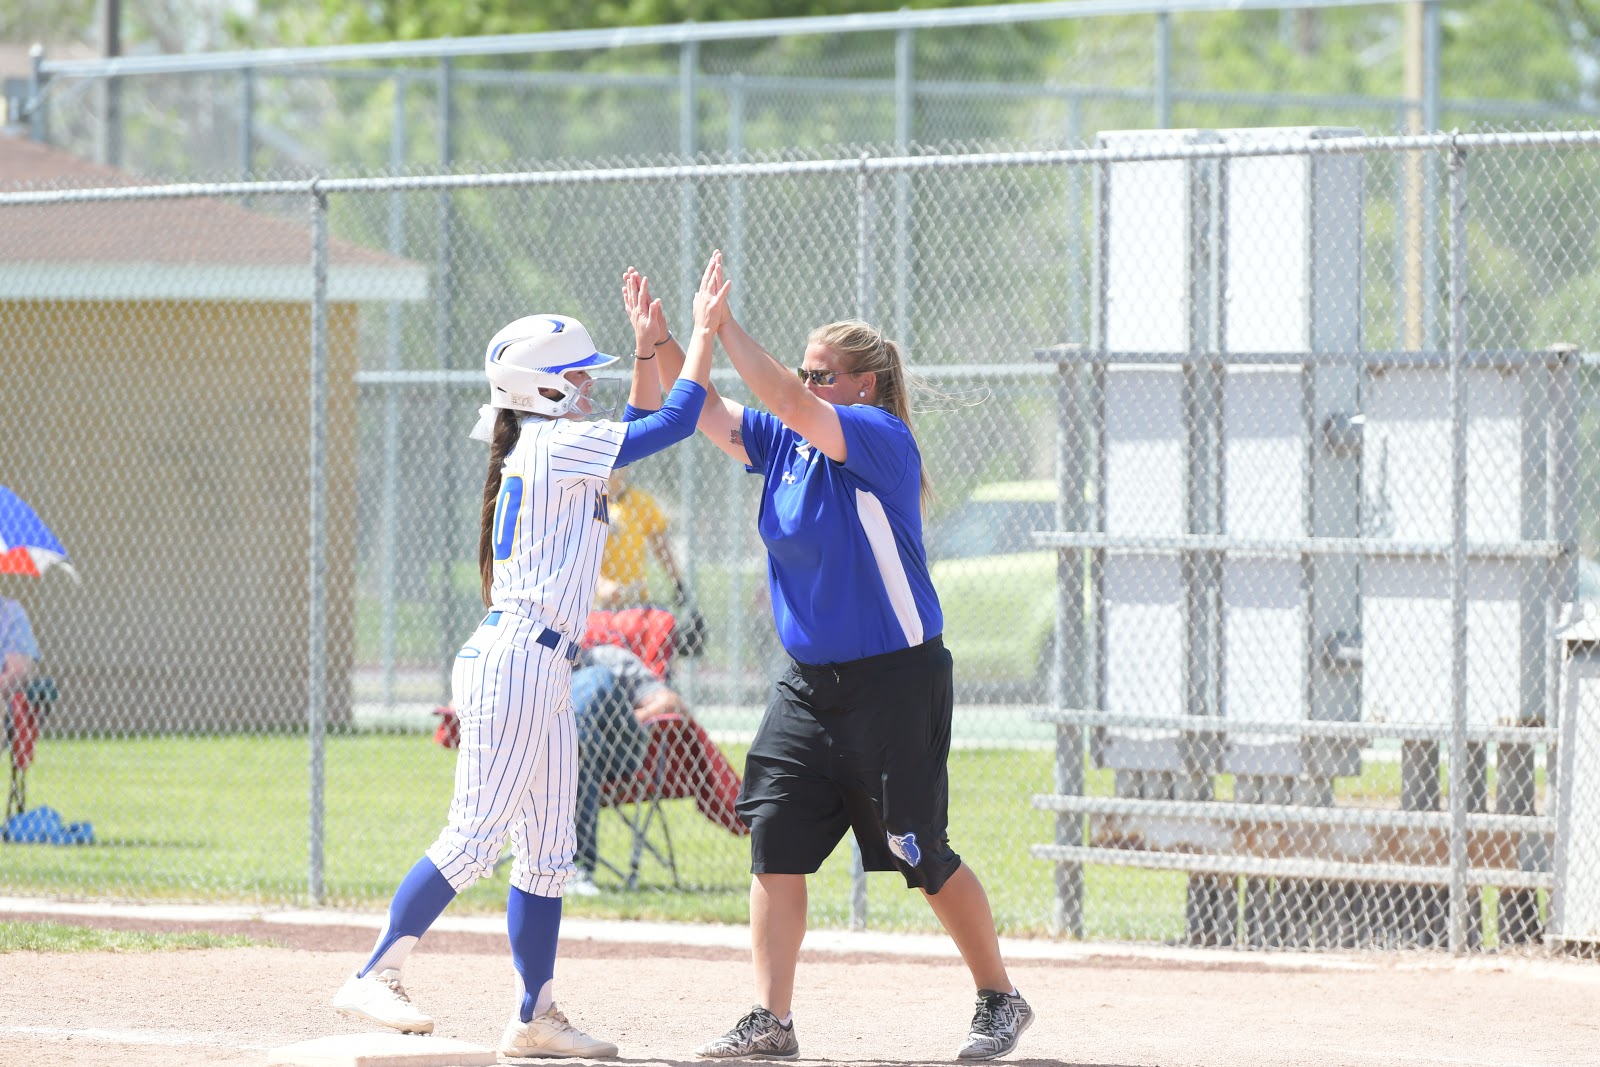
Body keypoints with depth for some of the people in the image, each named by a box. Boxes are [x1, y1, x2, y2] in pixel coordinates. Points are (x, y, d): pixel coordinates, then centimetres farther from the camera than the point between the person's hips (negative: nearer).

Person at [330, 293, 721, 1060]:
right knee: (474, 839, -13)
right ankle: (371, 979, -13)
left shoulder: (554, 451, 18)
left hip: (545, 670, 10)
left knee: (548, 853, 10)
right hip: (517, 657, -10)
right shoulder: (556, 445, -9)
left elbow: (644, 425, 32)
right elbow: (674, 422, -10)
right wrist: (703, 334, 0)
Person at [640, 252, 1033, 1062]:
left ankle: (999, 999, 20)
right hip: (808, 684, 7)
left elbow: (790, 403, -28)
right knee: (774, 842, -3)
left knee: (924, 858, 2)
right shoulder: (786, 443, 7)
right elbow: (702, 411, 5)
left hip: (894, 684, -7)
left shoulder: (883, 440, -15)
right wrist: (661, 342, -11)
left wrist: (723, 326, -26)